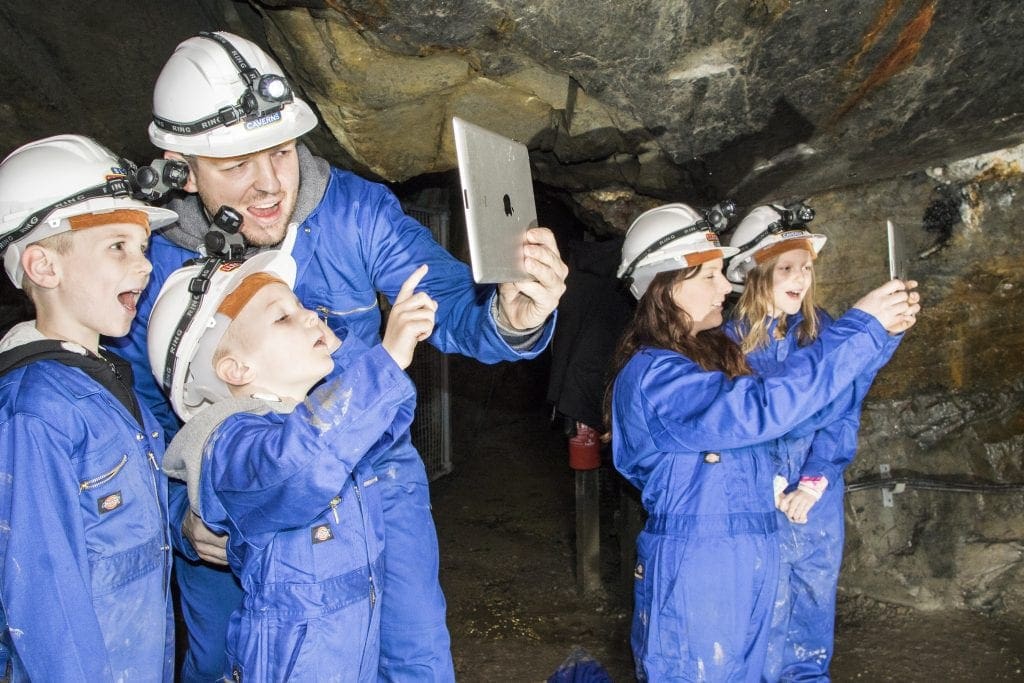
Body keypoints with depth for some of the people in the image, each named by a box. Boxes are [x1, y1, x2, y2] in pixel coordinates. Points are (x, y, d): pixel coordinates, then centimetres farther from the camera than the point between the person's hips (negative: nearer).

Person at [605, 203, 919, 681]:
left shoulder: (718, 351, 8)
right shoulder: (653, 376, -20)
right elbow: (761, 409, -32)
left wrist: (880, 328, -1)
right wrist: (862, 328, -26)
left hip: (748, 561, 9)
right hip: (692, 569, -9)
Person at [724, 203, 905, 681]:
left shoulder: (821, 330, 1)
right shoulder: (732, 339, -6)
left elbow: (841, 409, -5)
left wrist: (814, 481, -16)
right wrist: (769, 485, -15)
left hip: (820, 499, 3)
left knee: (814, 600, 15)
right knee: (766, 607, 4)